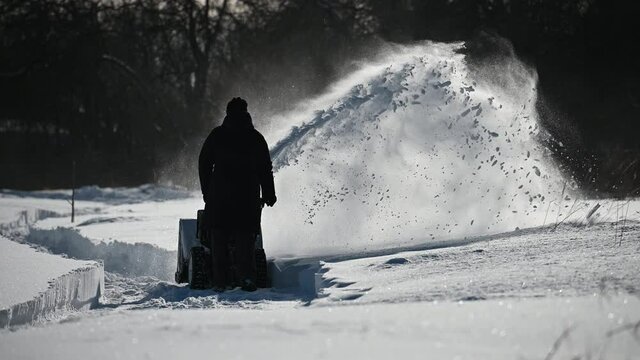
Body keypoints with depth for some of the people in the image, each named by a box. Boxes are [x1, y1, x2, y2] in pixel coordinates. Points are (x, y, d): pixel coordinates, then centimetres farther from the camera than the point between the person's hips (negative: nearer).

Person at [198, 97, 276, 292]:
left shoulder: (216, 135, 3)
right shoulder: (256, 138, 4)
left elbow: (204, 164, 7)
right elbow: (265, 169, 7)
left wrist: (207, 192, 16)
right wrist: (269, 195, 16)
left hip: (220, 196, 0)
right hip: (249, 196, 0)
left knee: (219, 238, 5)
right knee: (245, 237, 5)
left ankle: (221, 280, -1)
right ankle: (246, 277, -10)